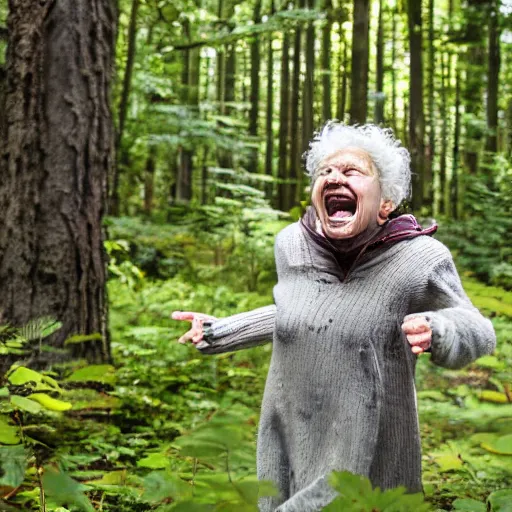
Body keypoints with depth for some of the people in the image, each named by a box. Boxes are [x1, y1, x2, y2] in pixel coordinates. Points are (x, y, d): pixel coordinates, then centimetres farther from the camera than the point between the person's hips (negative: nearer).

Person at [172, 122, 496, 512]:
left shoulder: (418, 260, -16)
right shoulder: (291, 244, -1)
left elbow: (476, 330, -5)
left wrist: (435, 332, -25)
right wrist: (220, 331, 16)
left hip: (370, 463, -4)